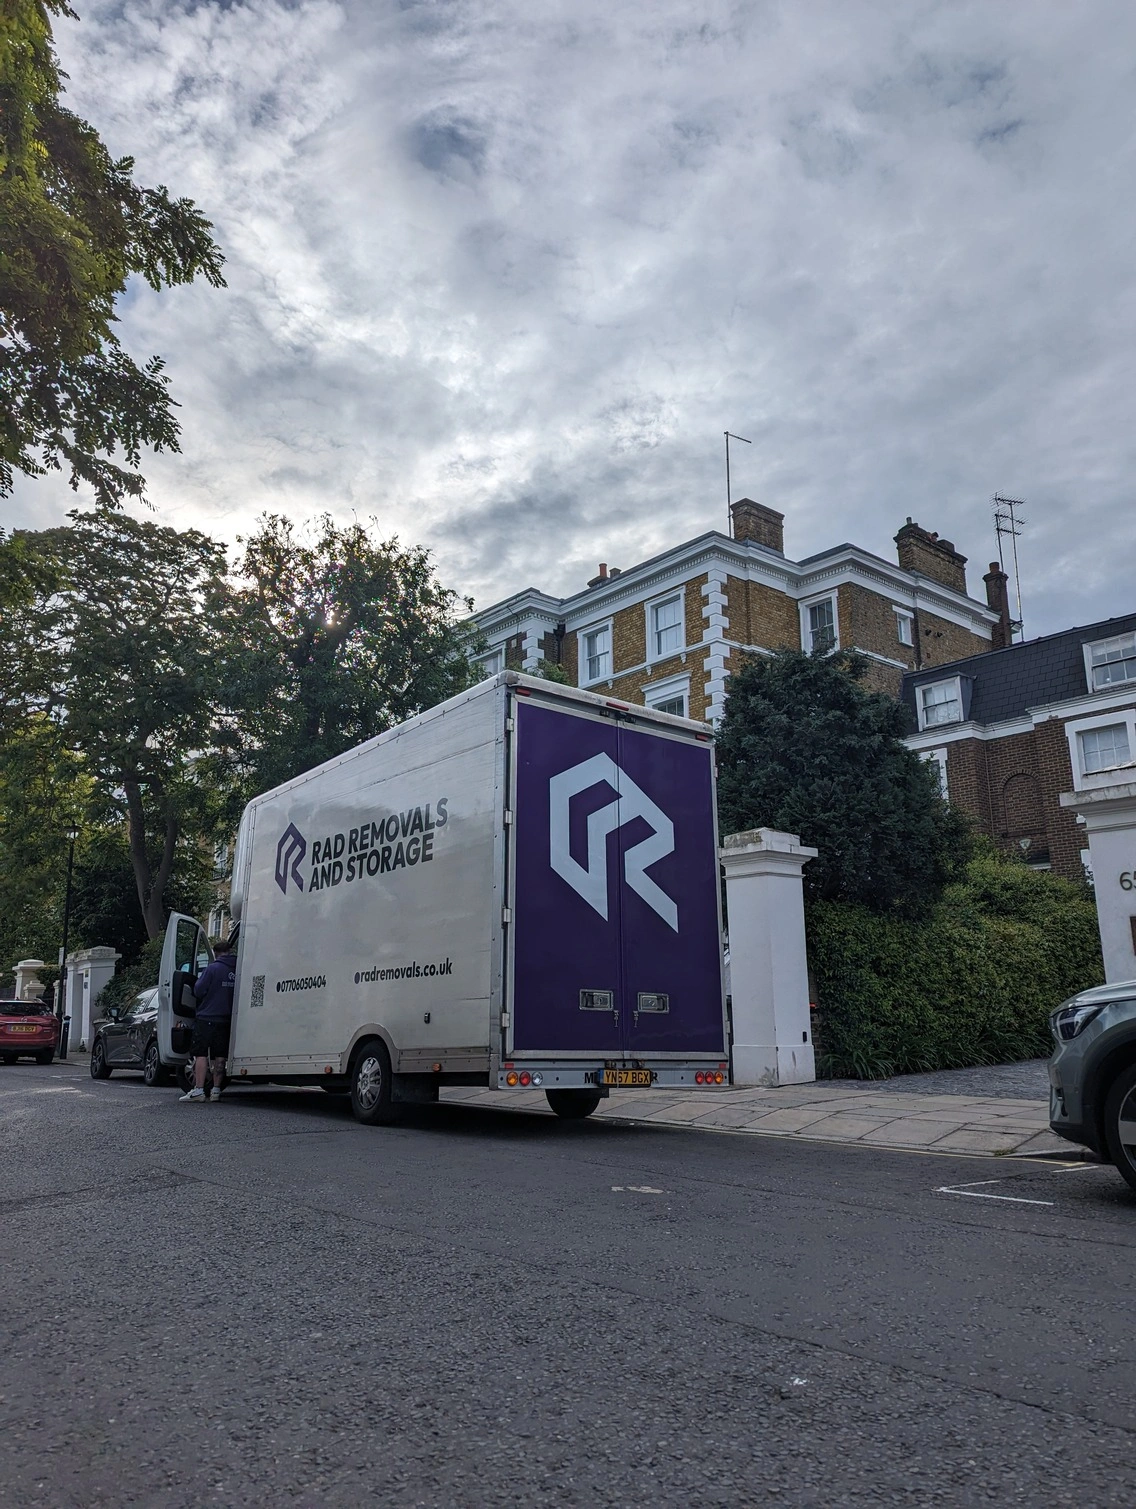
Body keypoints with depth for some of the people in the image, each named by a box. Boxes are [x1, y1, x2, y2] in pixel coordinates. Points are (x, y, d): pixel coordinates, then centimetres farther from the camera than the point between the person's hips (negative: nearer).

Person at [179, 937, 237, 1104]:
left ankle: (198, 1091, -4)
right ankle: (216, 1091, 12)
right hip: (226, 1020, 4)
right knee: (220, 1056, 9)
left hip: (206, 1018, -4)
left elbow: (198, 991, -9)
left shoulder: (213, 968, -11)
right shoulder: (238, 971, 2)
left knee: (201, 1054, 0)